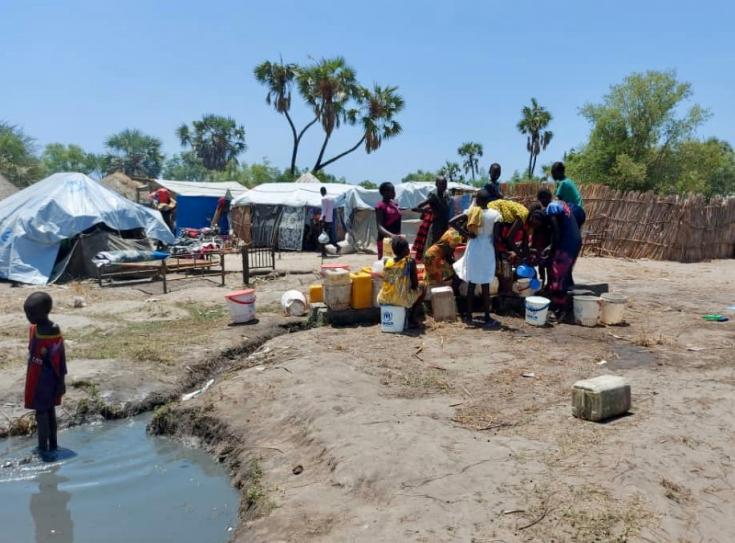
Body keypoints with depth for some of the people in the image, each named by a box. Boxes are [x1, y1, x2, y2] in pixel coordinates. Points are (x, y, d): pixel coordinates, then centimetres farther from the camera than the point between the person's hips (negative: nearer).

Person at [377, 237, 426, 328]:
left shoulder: (388, 262, 2)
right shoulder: (410, 261, -9)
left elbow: (385, 280, 12)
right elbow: (415, 284, -7)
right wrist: (414, 286, 16)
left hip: (384, 299, 4)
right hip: (402, 299, -4)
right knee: (422, 288, 23)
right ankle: (412, 318, 20)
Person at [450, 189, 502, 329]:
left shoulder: (470, 212, -3)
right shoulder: (494, 214, -9)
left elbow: (452, 222, -12)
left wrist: (467, 234, -6)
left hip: (473, 248, 2)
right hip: (487, 249, -2)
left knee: (471, 284, 11)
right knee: (485, 285, 3)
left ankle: (468, 315, 18)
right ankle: (487, 318, 8)